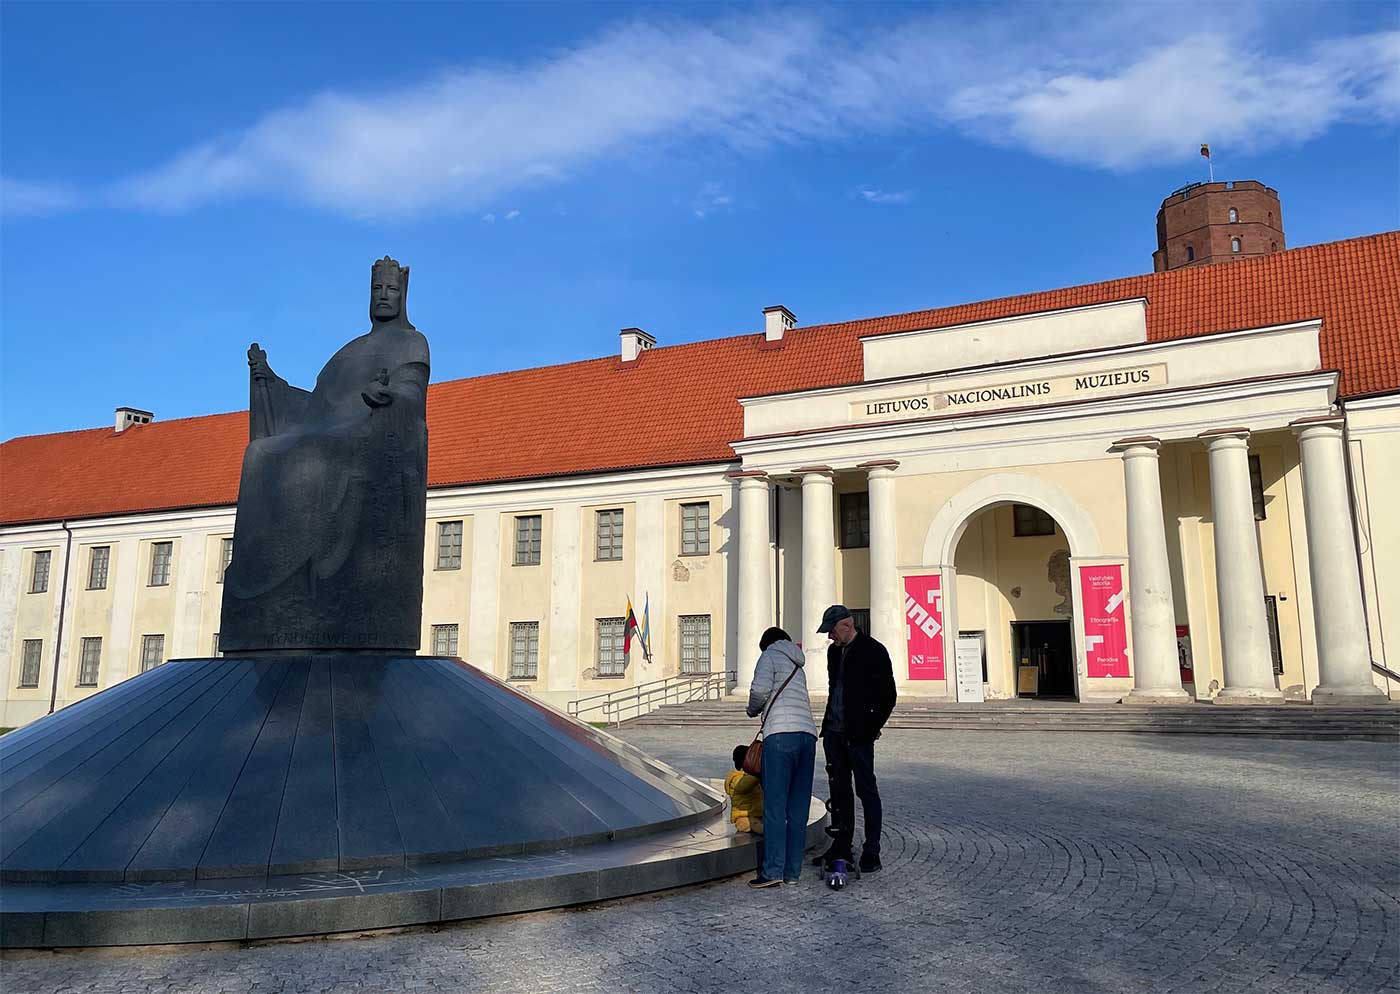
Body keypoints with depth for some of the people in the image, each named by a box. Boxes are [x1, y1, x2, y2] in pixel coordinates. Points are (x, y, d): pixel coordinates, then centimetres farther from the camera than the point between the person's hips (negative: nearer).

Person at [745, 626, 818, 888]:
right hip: (808, 734, 7)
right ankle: (792, 871, 11)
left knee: (774, 807, -5)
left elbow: (760, 689, -6)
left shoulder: (770, 655, 9)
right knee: (798, 810, 8)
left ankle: (773, 871, -7)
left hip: (781, 734, -7)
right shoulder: (798, 666, 30)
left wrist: (753, 710, 12)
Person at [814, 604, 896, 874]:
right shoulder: (834, 651, 13)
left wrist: (872, 728, -9)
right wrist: (829, 721, 14)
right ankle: (841, 846, 21)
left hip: (858, 734, -7)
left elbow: (888, 695, -8)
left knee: (866, 790, -2)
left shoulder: (873, 651, -9)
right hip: (833, 731, 7)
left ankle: (871, 852, 5)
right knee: (839, 789, 12)